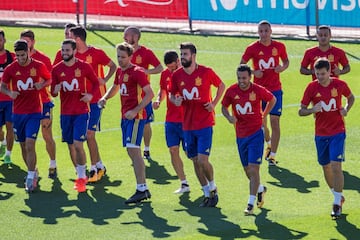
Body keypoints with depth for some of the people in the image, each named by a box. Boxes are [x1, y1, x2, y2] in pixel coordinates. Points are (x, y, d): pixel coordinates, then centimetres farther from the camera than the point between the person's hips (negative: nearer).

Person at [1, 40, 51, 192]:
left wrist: (42, 84, -10)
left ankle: (31, 178, -11)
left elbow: (49, 79, 12)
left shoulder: (39, 66, -4)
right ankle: (33, 173, 28)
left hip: (34, 112, -3)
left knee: (30, 144, -14)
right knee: (23, 146, 9)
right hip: (18, 112, 3)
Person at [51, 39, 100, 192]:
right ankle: (81, 175, 26)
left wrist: (90, 94, -10)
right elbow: (53, 92, 9)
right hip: (65, 113, 4)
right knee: (71, 146, 9)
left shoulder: (84, 67, -5)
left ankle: (81, 178, -2)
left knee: (78, 144, -14)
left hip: (81, 112, -4)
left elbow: (95, 82, 9)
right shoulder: (57, 69, 2)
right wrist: (55, 90, -15)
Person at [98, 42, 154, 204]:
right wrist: (105, 98, 11)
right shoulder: (120, 71, 13)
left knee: (133, 150, -15)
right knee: (131, 152, 9)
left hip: (136, 116, -9)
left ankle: (141, 189, -16)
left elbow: (150, 94, -18)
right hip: (125, 116, 9)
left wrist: (135, 111, -25)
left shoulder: (137, 72, -13)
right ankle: (144, 189, 14)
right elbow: (115, 87, 32)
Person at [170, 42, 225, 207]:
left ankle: (213, 188, 13)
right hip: (187, 124, 4)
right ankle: (207, 194, 21)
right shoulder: (177, 75, 1)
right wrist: (175, 100, -9)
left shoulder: (206, 72, -8)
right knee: (195, 161, 8)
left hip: (205, 124, -4)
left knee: (202, 160, -12)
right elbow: (172, 94, 14)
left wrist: (214, 103, -4)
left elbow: (221, 86, 7)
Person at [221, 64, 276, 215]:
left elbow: (272, 100, 9)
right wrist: (229, 117, -11)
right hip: (240, 134, 4)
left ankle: (251, 204, -11)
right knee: (247, 171, 14)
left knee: (253, 169, -13)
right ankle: (260, 189, 44)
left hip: (256, 133, -4)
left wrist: (263, 115, 4)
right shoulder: (232, 91, -4)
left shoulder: (258, 90, -10)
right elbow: (224, 107, 10)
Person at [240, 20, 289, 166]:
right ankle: (269, 144, 38)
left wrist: (282, 68, -7)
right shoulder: (252, 48, -3)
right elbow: (241, 65, 6)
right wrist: (253, 72, -12)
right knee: (261, 123, 7)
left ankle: (272, 156, -4)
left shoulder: (279, 46, 1)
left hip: (275, 89, -1)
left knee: (275, 121, -8)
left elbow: (286, 61, 16)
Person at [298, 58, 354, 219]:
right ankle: (338, 197, 31)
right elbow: (301, 111, -3)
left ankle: (337, 204, -7)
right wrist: (312, 110, -25)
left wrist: (346, 109, -5)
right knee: (326, 167, 10)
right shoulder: (312, 87, -6)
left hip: (337, 132, -2)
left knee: (336, 166, -13)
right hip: (320, 134, 2)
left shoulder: (340, 85, -6)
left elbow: (351, 98, 16)